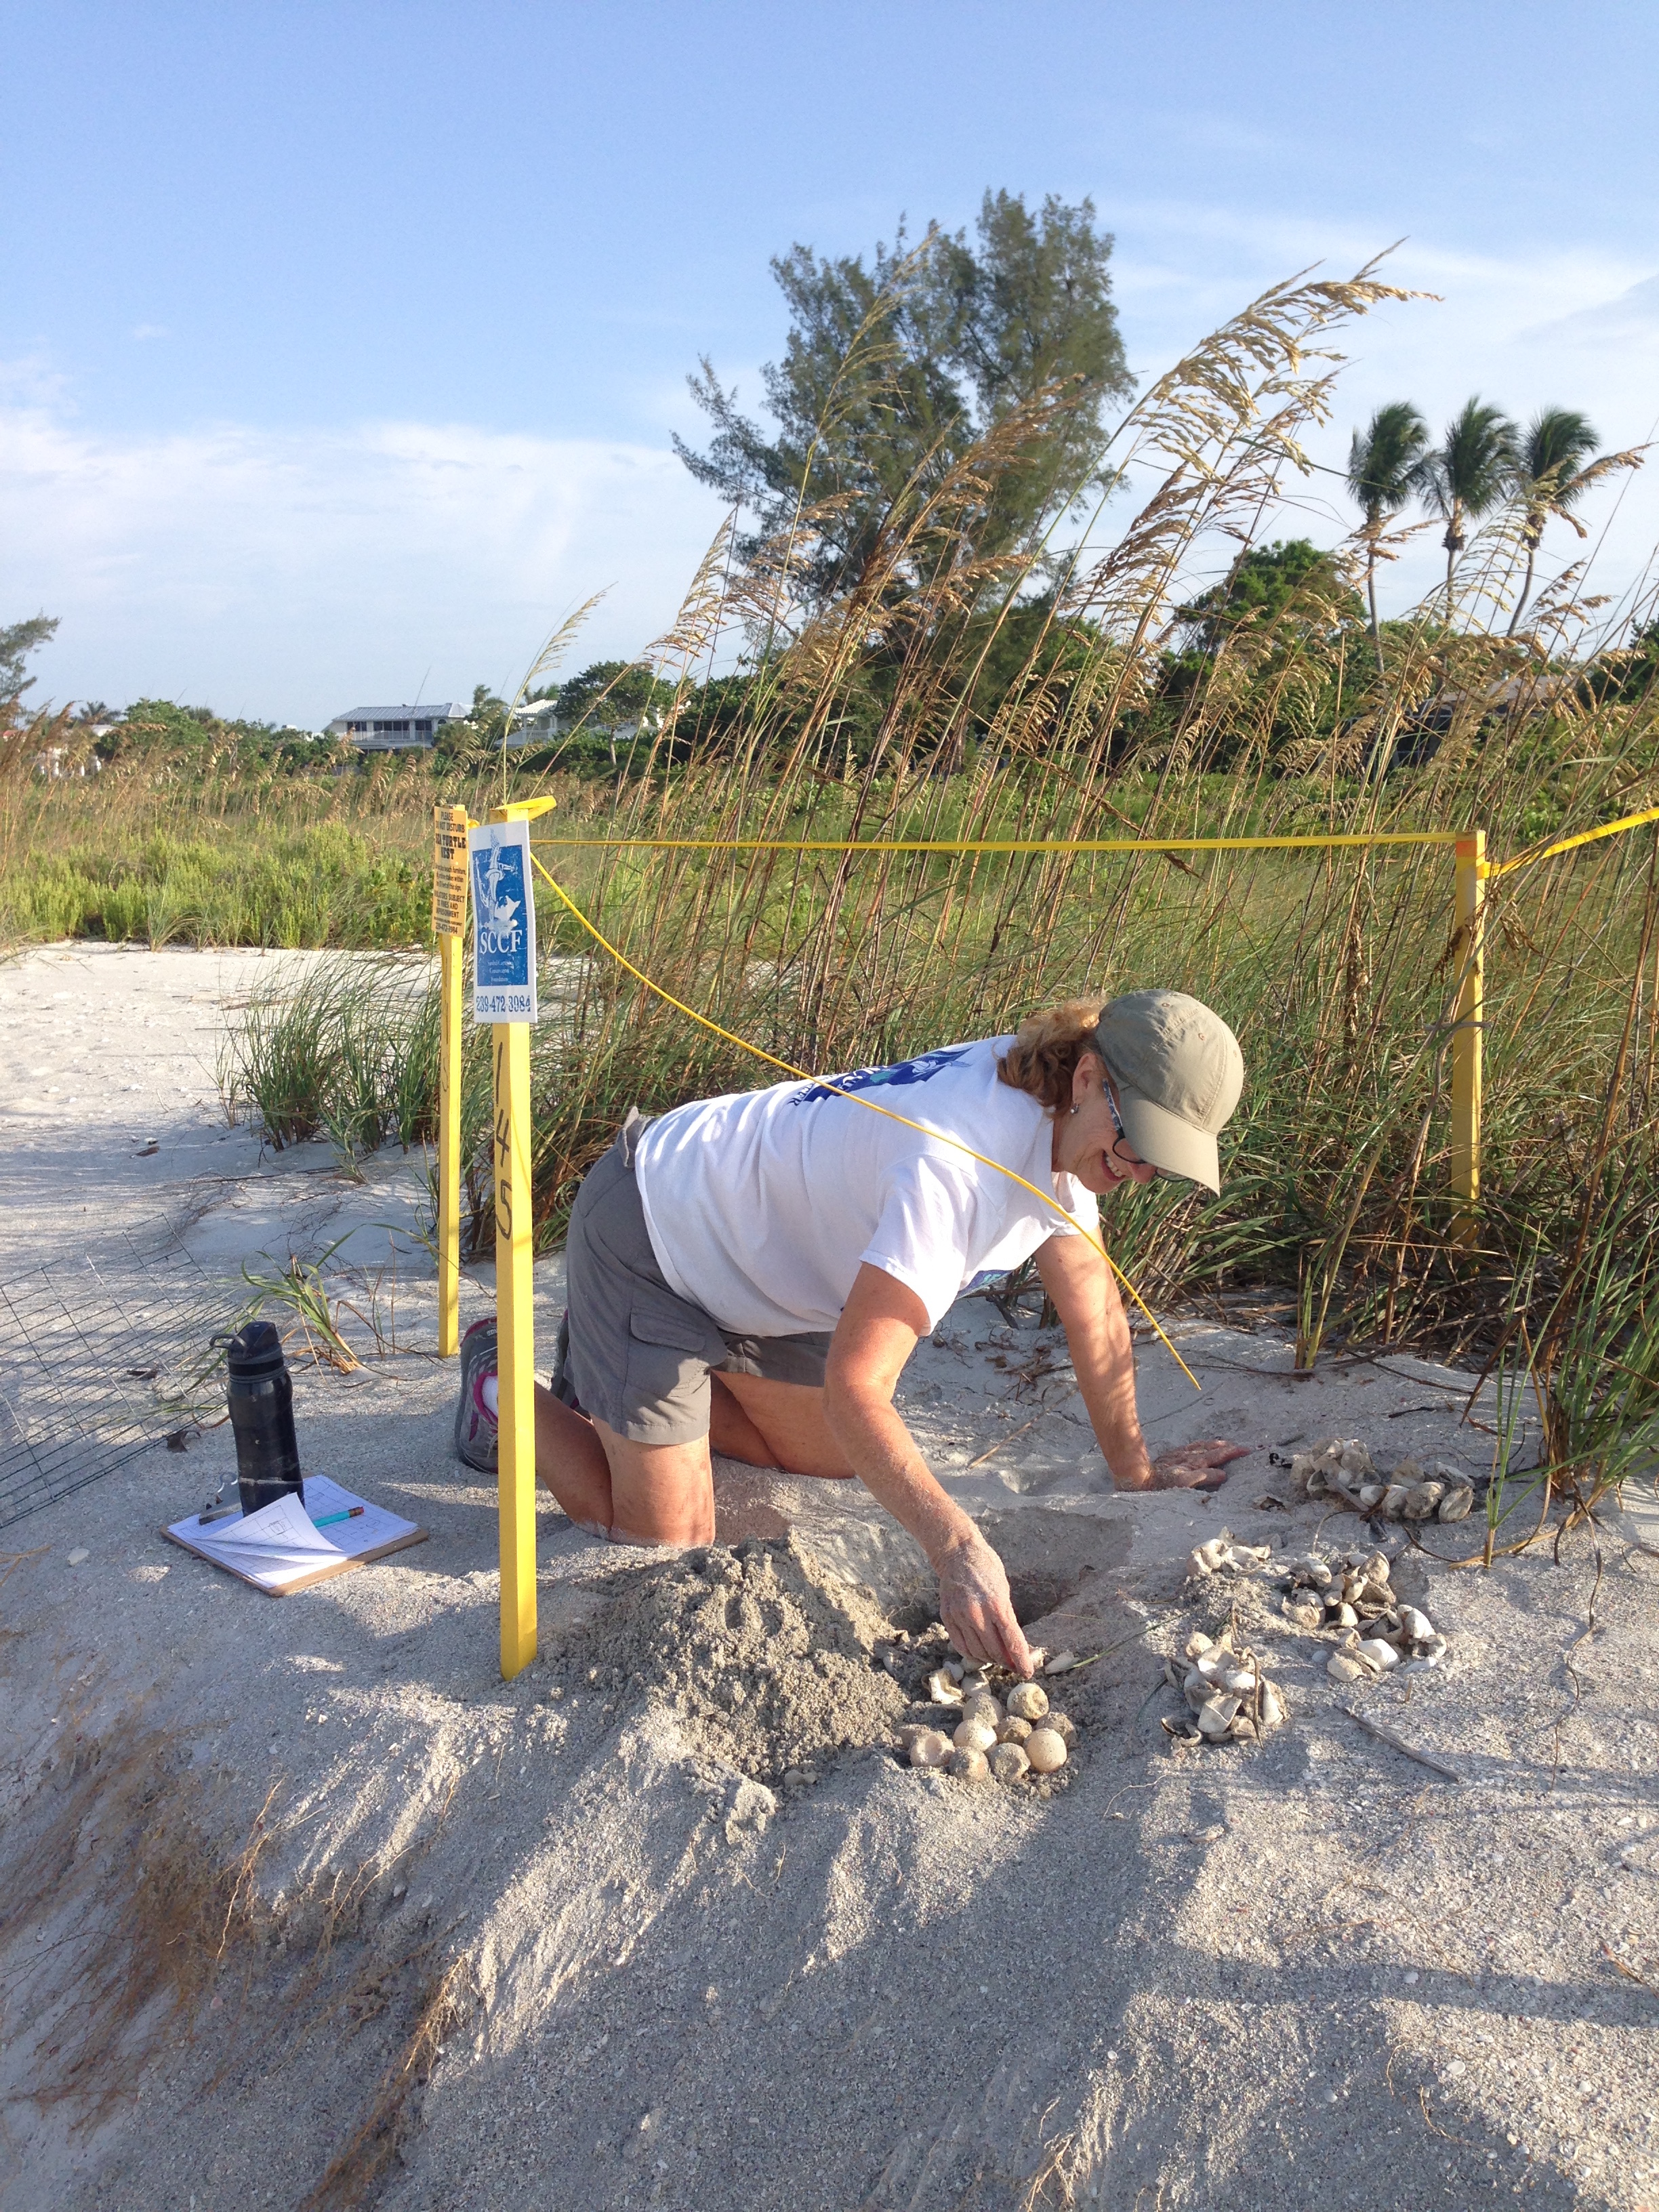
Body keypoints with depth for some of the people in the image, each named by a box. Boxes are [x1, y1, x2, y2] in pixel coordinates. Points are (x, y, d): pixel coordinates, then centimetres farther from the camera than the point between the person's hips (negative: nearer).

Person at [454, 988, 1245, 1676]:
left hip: (751, 1255, 9)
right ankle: (499, 1381, 17)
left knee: (830, 1458, 20)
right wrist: (953, 1545, -51)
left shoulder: (1072, 1124, -10)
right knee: (666, 1538, -7)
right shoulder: (958, 1164, -38)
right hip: (650, 1235, -9)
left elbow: (1094, 1312, 3)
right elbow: (854, 1386, -42)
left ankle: (608, 1374, 33)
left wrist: (1134, 1468, 7)